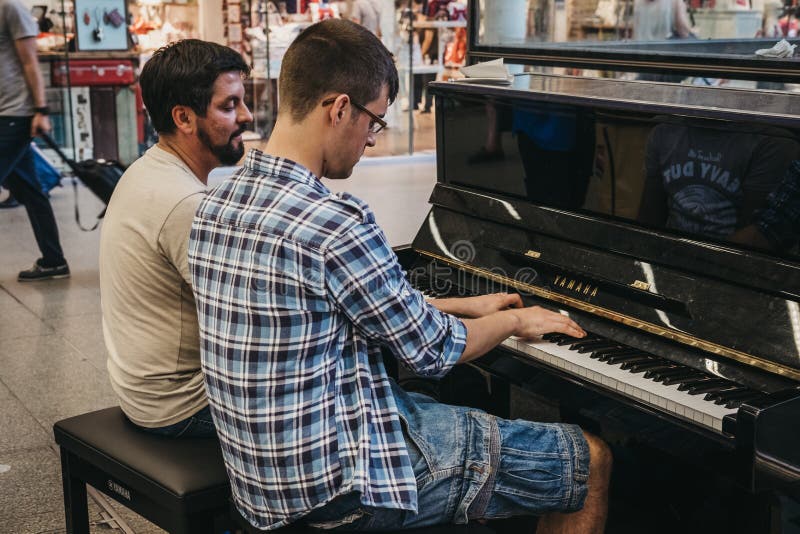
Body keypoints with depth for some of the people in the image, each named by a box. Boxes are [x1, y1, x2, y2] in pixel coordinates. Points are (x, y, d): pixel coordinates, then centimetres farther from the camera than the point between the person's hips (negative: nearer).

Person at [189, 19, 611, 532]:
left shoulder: (218, 205, 3)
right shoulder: (335, 223, -27)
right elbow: (431, 349, -14)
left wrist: (465, 305, 18)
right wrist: (515, 320, 6)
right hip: (336, 486, -9)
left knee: (476, 413, 31)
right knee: (592, 461, 5)